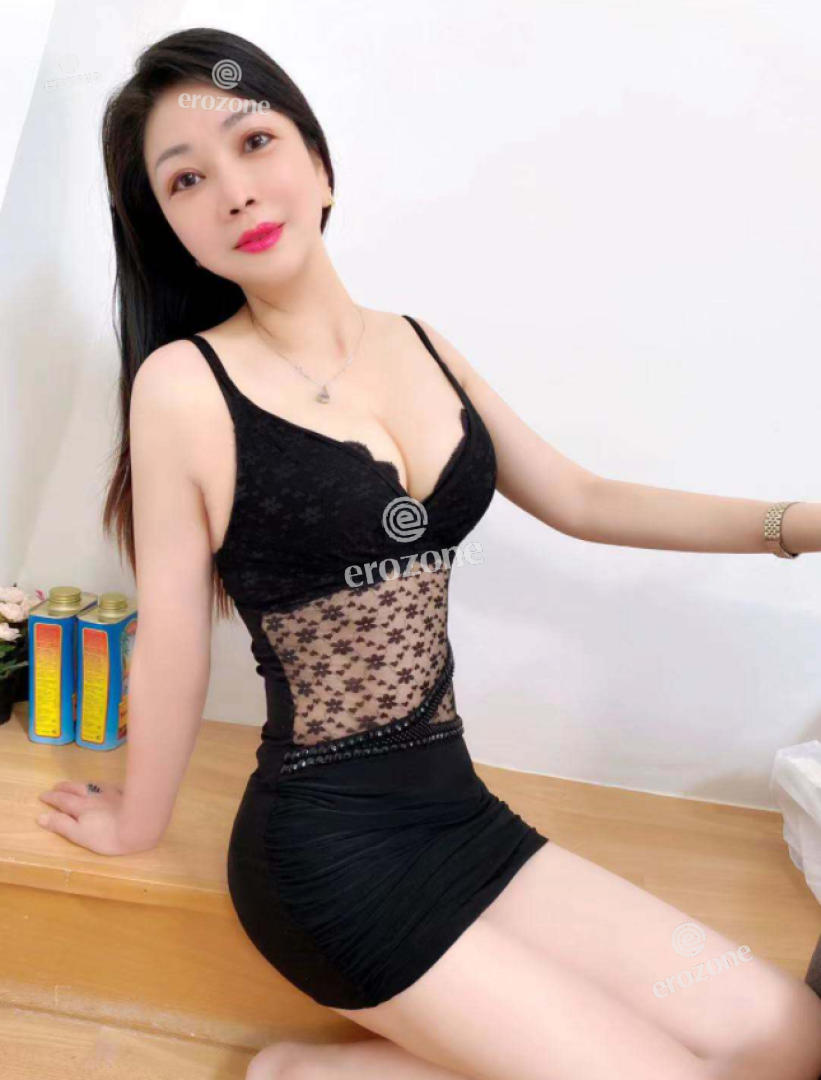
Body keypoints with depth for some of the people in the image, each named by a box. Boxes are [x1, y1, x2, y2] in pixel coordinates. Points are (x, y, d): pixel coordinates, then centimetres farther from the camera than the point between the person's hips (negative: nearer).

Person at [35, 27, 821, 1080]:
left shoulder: (419, 347, 5)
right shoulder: (187, 384, -13)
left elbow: (577, 499, 13)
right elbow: (172, 644, -7)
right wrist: (136, 822, 6)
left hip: (459, 809, 7)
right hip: (330, 850, -6)